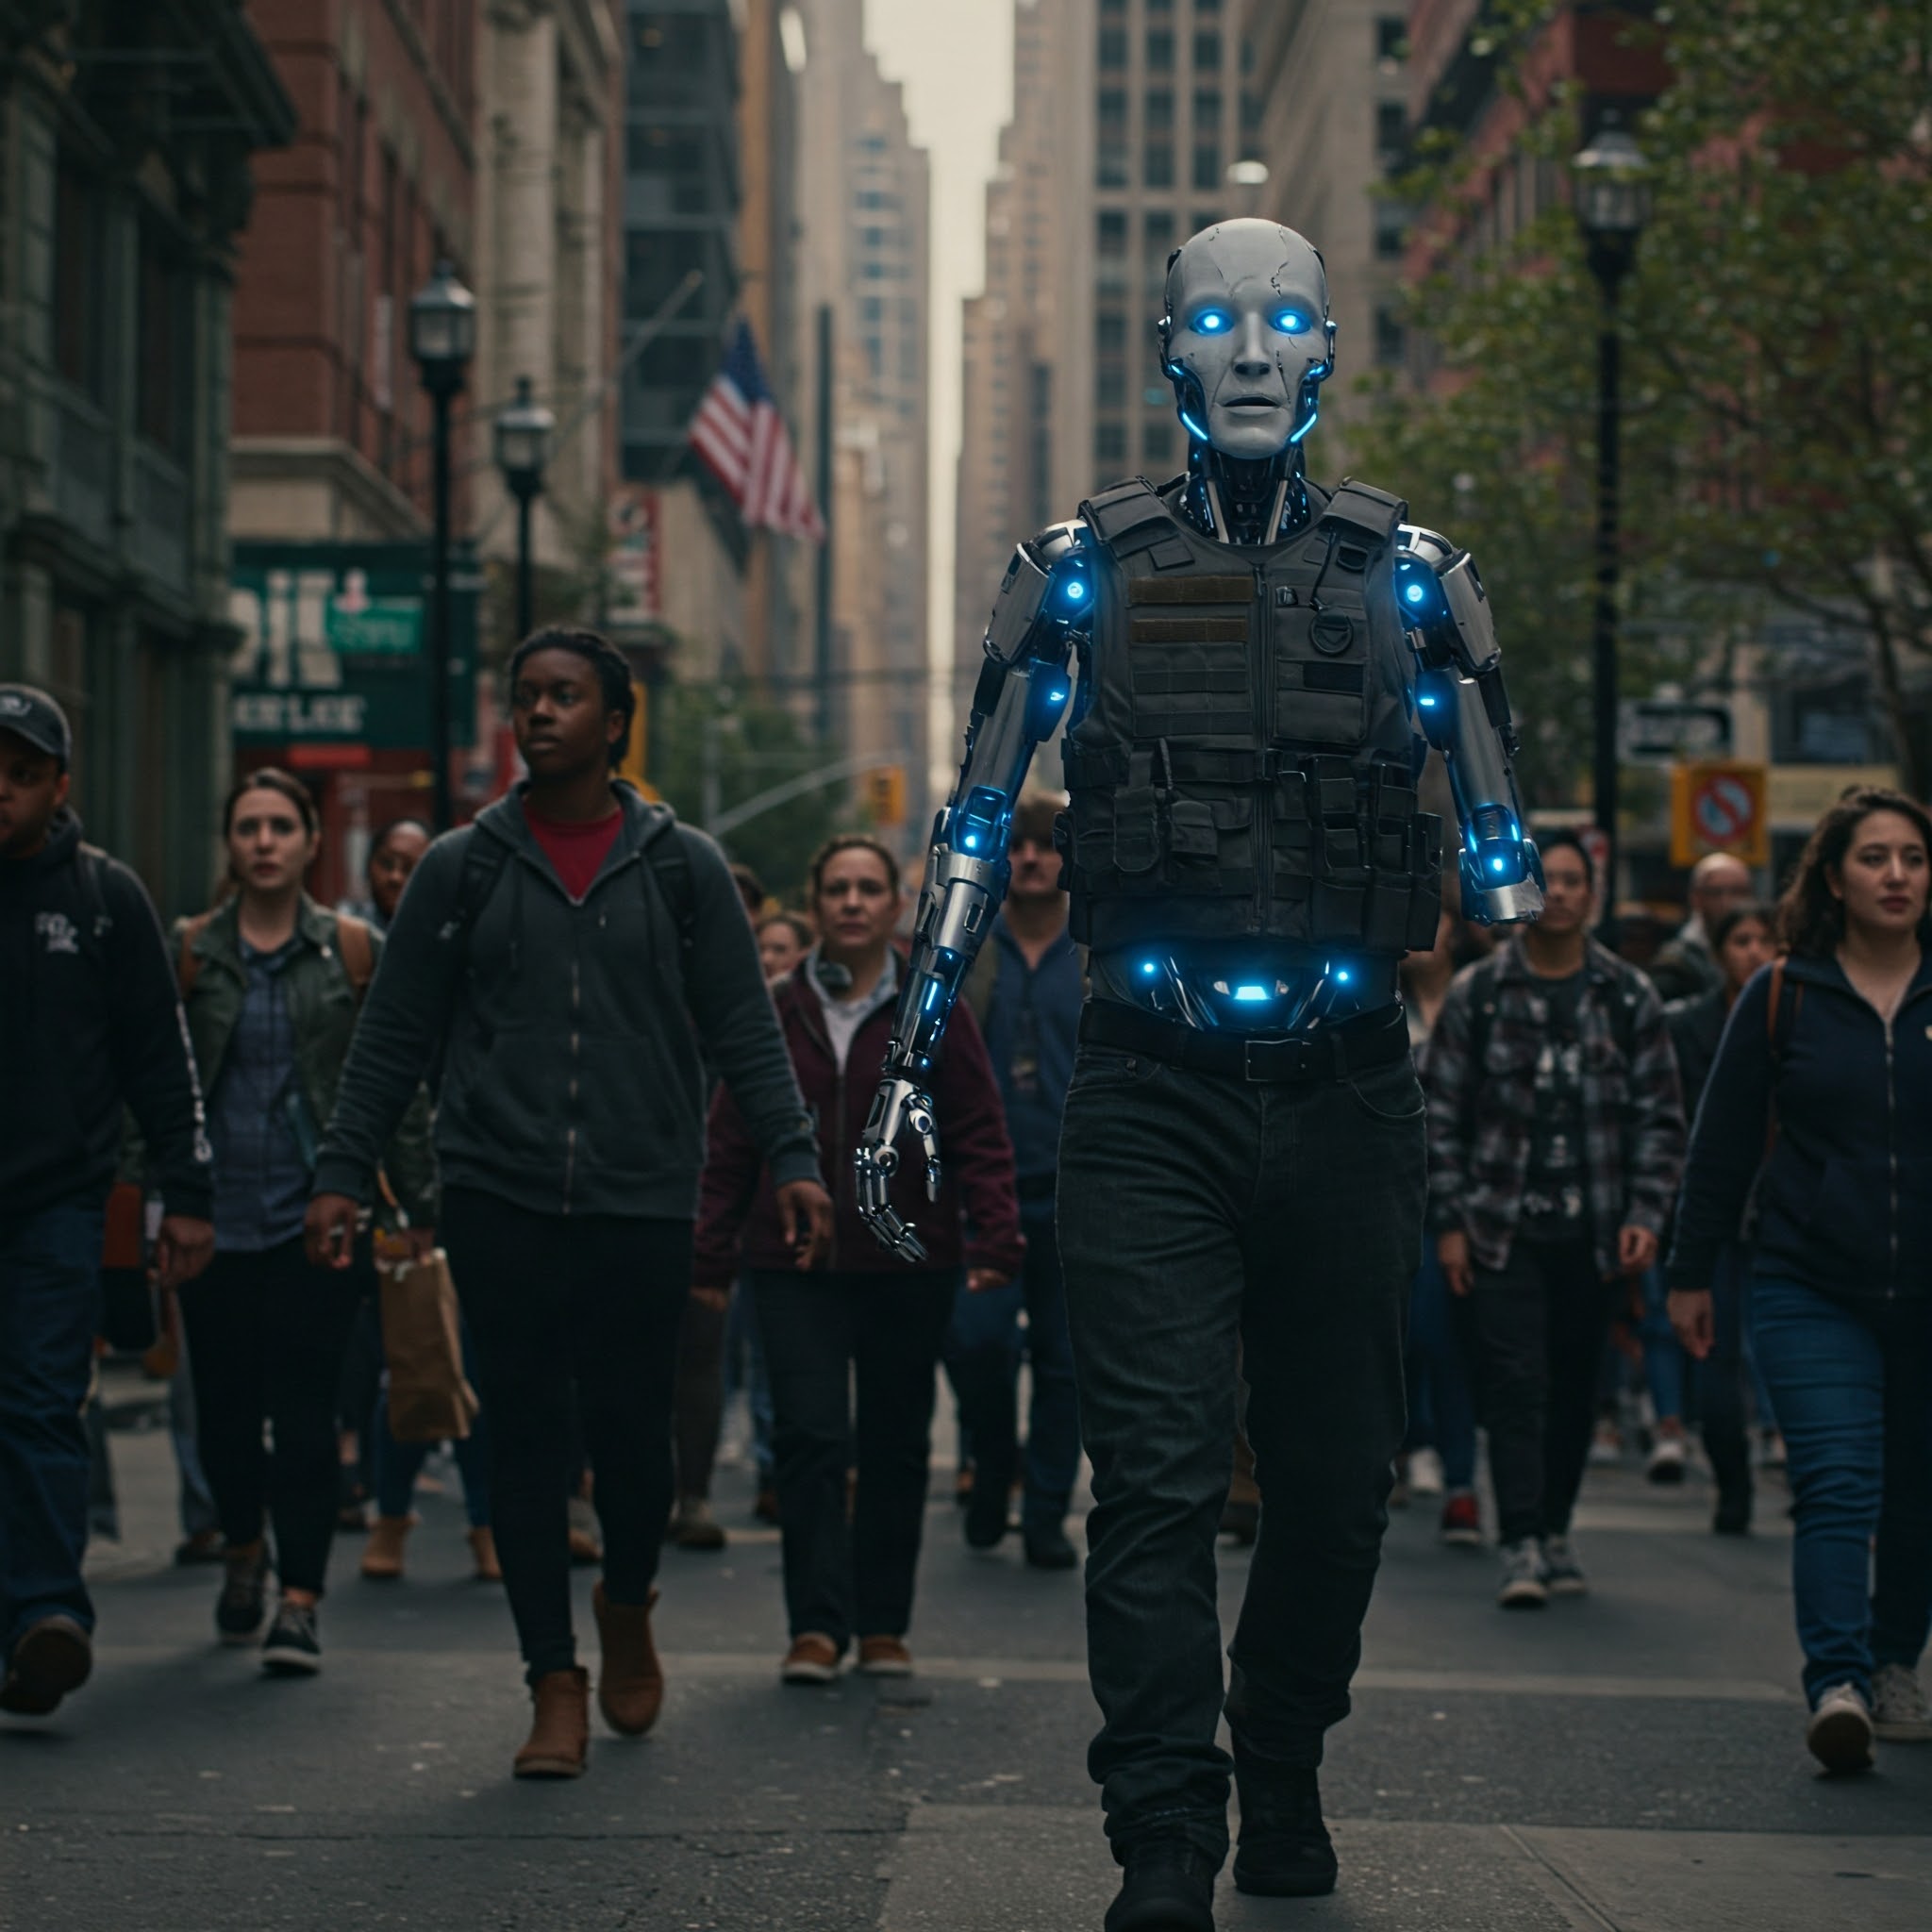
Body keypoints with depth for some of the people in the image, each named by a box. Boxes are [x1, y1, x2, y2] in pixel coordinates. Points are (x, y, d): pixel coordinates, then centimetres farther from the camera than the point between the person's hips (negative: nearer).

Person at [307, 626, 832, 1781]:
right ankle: (557, 1684, 8)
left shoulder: (682, 868, 7)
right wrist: (344, 1172, 4)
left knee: (633, 1431, 0)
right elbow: (394, 1038, 11)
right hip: (499, 1201, 1)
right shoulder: (463, 870, 9)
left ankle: (627, 1605, 30)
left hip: (643, 1200, -1)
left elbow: (746, 1032, 6)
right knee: (527, 1437, 0)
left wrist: (794, 1159, -4)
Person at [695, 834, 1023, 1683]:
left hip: (908, 1262, 0)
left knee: (896, 1444, 6)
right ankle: (816, 1625, -5)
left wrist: (993, 1235, -10)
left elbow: (980, 1134, 2)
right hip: (796, 1262, 0)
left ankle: (884, 1626, 16)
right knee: (810, 1437, -9)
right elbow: (732, 1144, 9)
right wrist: (710, 1253, 4)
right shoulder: (775, 1015, 6)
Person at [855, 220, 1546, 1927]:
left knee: (1335, 1476, 10)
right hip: (1152, 1094, -1)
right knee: (1158, 1478, -9)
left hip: (1347, 1085, 2)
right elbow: (976, 826, 7)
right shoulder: (1082, 572, 4)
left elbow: (1500, 842, 8)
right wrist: (908, 1070, 2)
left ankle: (1285, 1782, 31)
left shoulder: (1409, 574, 5)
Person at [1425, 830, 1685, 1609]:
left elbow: (1660, 1117, 8)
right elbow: (1443, 1114, 4)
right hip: (1503, 1229, -2)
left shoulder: (1629, 998, 6)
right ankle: (1520, 1546, -14)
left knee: (1575, 1386, 7)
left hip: (1594, 1233, 2)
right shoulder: (1476, 994, 2)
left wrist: (1645, 1215, -2)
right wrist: (1449, 1221, -2)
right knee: (1515, 1384, -10)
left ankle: (1555, 1529, 21)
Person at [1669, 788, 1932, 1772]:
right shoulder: (1781, 997, 1)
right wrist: (1692, 1273, 9)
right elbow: (1723, 1141, 8)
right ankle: (1836, 1685, -23)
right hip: (1812, 1292, -2)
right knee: (1837, 1485, -15)